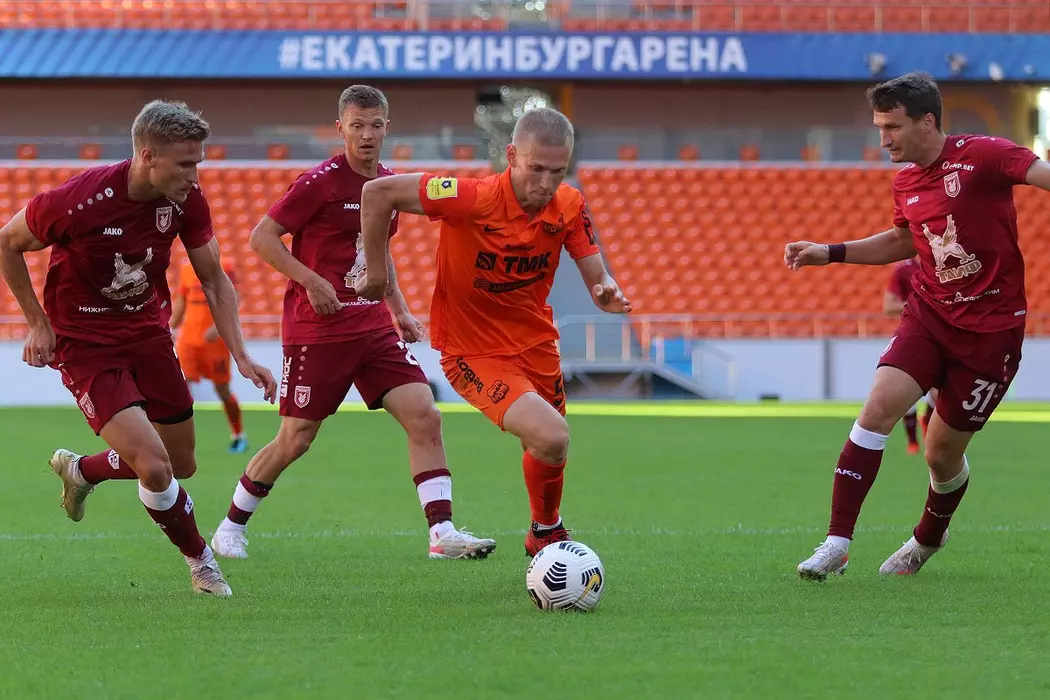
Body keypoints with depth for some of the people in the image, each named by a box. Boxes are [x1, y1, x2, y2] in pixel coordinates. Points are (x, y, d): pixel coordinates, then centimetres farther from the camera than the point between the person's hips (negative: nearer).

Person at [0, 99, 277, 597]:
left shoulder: (186, 201, -12)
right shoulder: (77, 201, -28)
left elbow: (213, 280, 1)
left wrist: (241, 357, -8)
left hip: (148, 334, 6)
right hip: (85, 345, -6)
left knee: (182, 465, 13)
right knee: (155, 466, -19)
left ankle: (80, 471, 41)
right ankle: (201, 563, 8)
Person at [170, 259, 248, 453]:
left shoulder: (223, 269, -5)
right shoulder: (186, 270, 11)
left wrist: (217, 326, -27)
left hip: (215, 340, -4)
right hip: (188, 338, 4)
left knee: (222, 390, 5)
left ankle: (238, 436, 23)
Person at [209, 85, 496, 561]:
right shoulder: (320, 183, -11)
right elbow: (262, 237, -10)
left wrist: (399, 309, 18)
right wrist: (310, 280, -20)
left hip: (373, 327, 6)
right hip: (317, 329, -6)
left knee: (424, 416, -9)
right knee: (296, 440, -1)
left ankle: (442, 534, -10)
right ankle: (230, 528, 19)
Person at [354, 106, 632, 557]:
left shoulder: (568, 206, -9)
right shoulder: (473, 199, -28)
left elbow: (596, 278, -6)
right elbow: (378, 192, -28)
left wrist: (607, 293, -30)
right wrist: (377, 273, -19)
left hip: (535, 342, 6)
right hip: (474, 352, -6)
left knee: (545, 448, 22)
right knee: (551, 438, -26)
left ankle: (547, 538, 51)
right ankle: (546, 530, 2)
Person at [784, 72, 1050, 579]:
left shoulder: (980, 156, -15)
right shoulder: (906, 180, 7)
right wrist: (830, 253, 20)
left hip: (990, 327, -5)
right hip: (929, 314, 5)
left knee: (943, 456, 7)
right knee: (880, 404, -18)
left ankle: (928, 540, 39)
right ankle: (837, 543, -17)